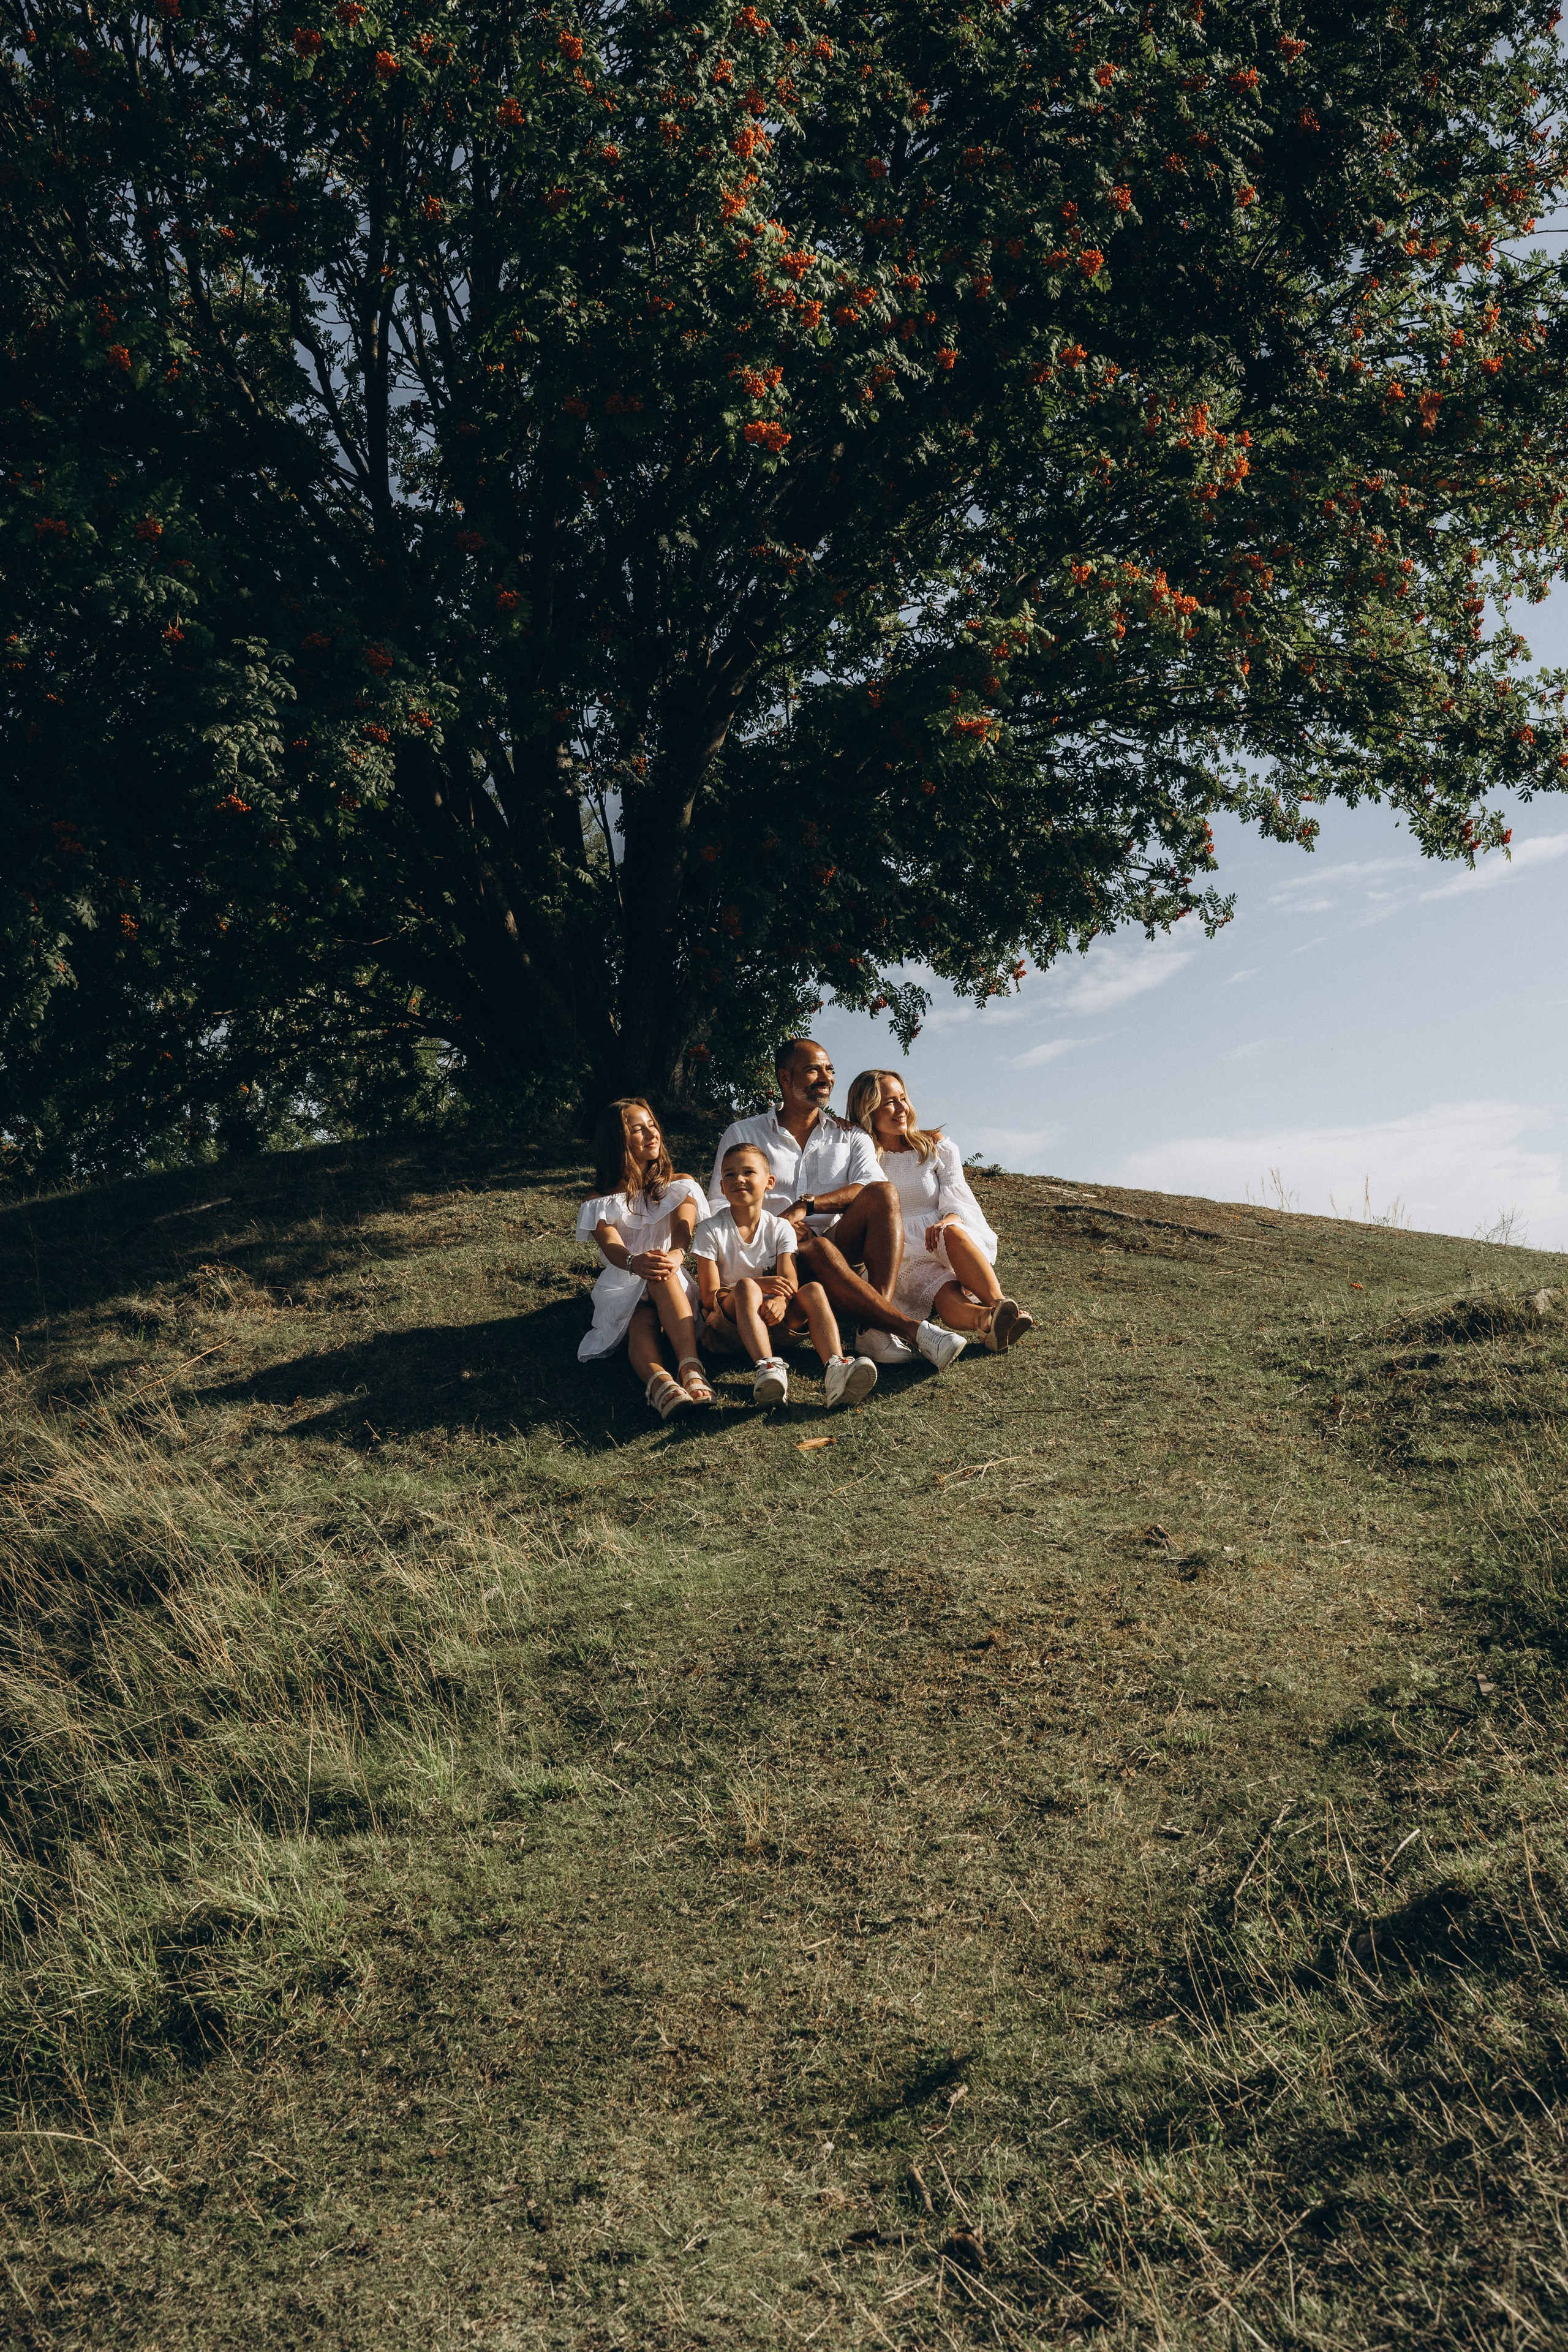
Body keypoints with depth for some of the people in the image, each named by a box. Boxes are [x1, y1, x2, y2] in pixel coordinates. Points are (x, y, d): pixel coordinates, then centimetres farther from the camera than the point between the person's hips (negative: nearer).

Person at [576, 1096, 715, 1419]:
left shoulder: (680, 1187, 14)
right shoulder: (602, 1202, 11)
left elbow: (683, 1227, -10)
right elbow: (610, 1244, -12)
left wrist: (676, 1254, -38)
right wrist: (635, 1262, -40)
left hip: (675, 1286, 0)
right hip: (623, 1292, 0)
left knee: (663, 1274, -38)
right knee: (643, 1323, -38)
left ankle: (691, 1368, -61)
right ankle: (658, 1380, -71)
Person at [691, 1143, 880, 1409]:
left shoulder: (780, 1229, 8)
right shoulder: (711, 1230, 0)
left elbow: (789, 1282, -7)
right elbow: (709, 1297, -8)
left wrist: (780, 1300, -33)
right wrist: (758, 1285, -24)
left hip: (775, 1317, 3)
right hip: (731, 1322, -3)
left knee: (813, 1289, -25)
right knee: (746, 1286, -34)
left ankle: (836, 1368, -50)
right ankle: (768, 1367, -56)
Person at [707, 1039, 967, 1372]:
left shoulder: (851, 1136, 18)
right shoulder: (742, 1134, 15)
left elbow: (873, 1190, -3)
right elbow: (718, 1206, 6)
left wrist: (806, 1205, -17)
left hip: (841, 1246, 3)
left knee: (884, 1193, -25)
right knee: (818, 1250, -37)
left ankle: (876, 1329, -40)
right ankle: (914, 1331, -44)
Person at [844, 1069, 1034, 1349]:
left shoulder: (936, 1146, 13)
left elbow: (958, 1201, 4)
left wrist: (947, 1223, -22)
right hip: (904, 1259, -2)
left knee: (952, 1233, -36)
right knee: (947, 1294, -36)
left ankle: (998, 1305, -55)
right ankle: (988, 1319, -68)